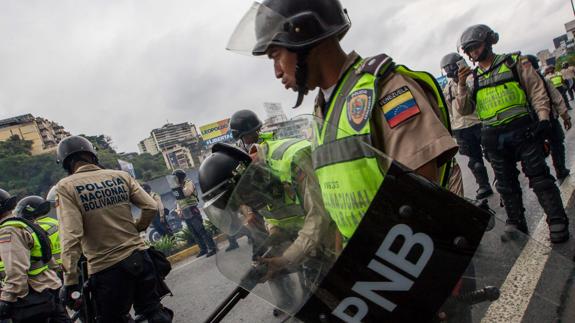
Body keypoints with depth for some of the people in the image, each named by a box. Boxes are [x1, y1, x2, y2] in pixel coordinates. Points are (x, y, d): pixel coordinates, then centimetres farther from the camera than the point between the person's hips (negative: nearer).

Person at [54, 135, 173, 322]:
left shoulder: (66, 187, -7)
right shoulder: (121, 176, 2)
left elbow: (71, 237, -15)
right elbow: (151, 207, 1)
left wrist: (70, 282, -11)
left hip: (106, 268, -3)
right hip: (140, 258, 3)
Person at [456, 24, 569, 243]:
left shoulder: (513, 63, 7)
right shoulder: (472, 78, 13)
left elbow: (536, 89, 4)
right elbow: (465, 110, 7)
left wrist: (543, 117, -7)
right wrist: (462, 86, -7)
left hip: (522, 129, -3)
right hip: (494, 138, 3)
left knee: (539, 176, -2)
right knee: (506, 183, 8)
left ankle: (557, 222, 7)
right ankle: (515, 222, 19)